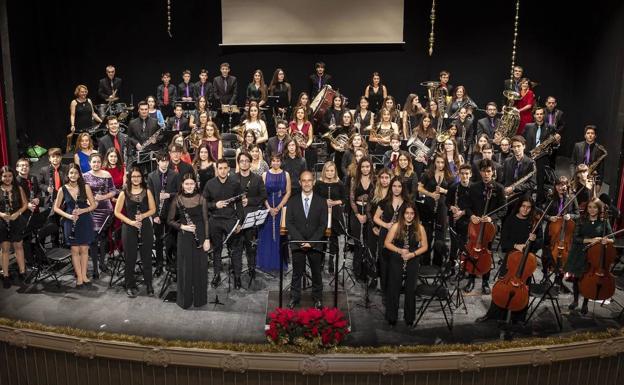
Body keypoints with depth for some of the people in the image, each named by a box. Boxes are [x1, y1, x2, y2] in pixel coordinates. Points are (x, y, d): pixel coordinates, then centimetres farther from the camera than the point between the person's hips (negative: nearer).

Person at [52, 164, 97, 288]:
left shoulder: (85, 187, -1)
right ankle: (79, 277, 9)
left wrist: (82, 210, -17)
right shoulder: (63, 189, 0)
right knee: (75, 250, 2)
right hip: (70, 223, 0)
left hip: (85, 221, 0)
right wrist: (68, 215, -11)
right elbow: (56, 208, 4)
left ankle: (83, 275, 17)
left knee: (84, 249, 6)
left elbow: (93, 205, 0)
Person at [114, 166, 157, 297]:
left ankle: (148, 285, 19)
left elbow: (153, 209, 4)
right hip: (129, 228, -1)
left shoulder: (147, 191, 4)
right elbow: (117, 212, 0)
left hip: (146, 227, 1)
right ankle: (130, 286, 18)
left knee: (147, 257, 6)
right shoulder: (124, 193, 0)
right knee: (130, 258, 4)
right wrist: (130, 222, -12)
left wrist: (143, 215, -14)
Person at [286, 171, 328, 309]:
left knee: (316, 273, 10)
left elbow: (323, 225, -3)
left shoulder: (321, 201, 1)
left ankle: (317, 298, 26)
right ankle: (294, 297, 24)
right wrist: (301, 241, -13)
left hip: (315, 244, 0)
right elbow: (289, 223, -2)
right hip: (297, 244, 0)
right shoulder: (292, 201, 2)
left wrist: (311, 242, -13)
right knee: (297, 273, 9)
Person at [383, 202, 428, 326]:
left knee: (411, 289, 8)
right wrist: (400, 250, -16)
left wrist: (412, 254, -13)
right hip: (396, 261, -1)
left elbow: (425, 246, 2)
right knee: (394, 288, 5)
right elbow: (387, 243, -2)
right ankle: (392, 317, 18)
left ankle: (409, 317, 24)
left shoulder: (420, 228, -1)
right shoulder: (396, 226, -4)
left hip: (413, 262, 1)